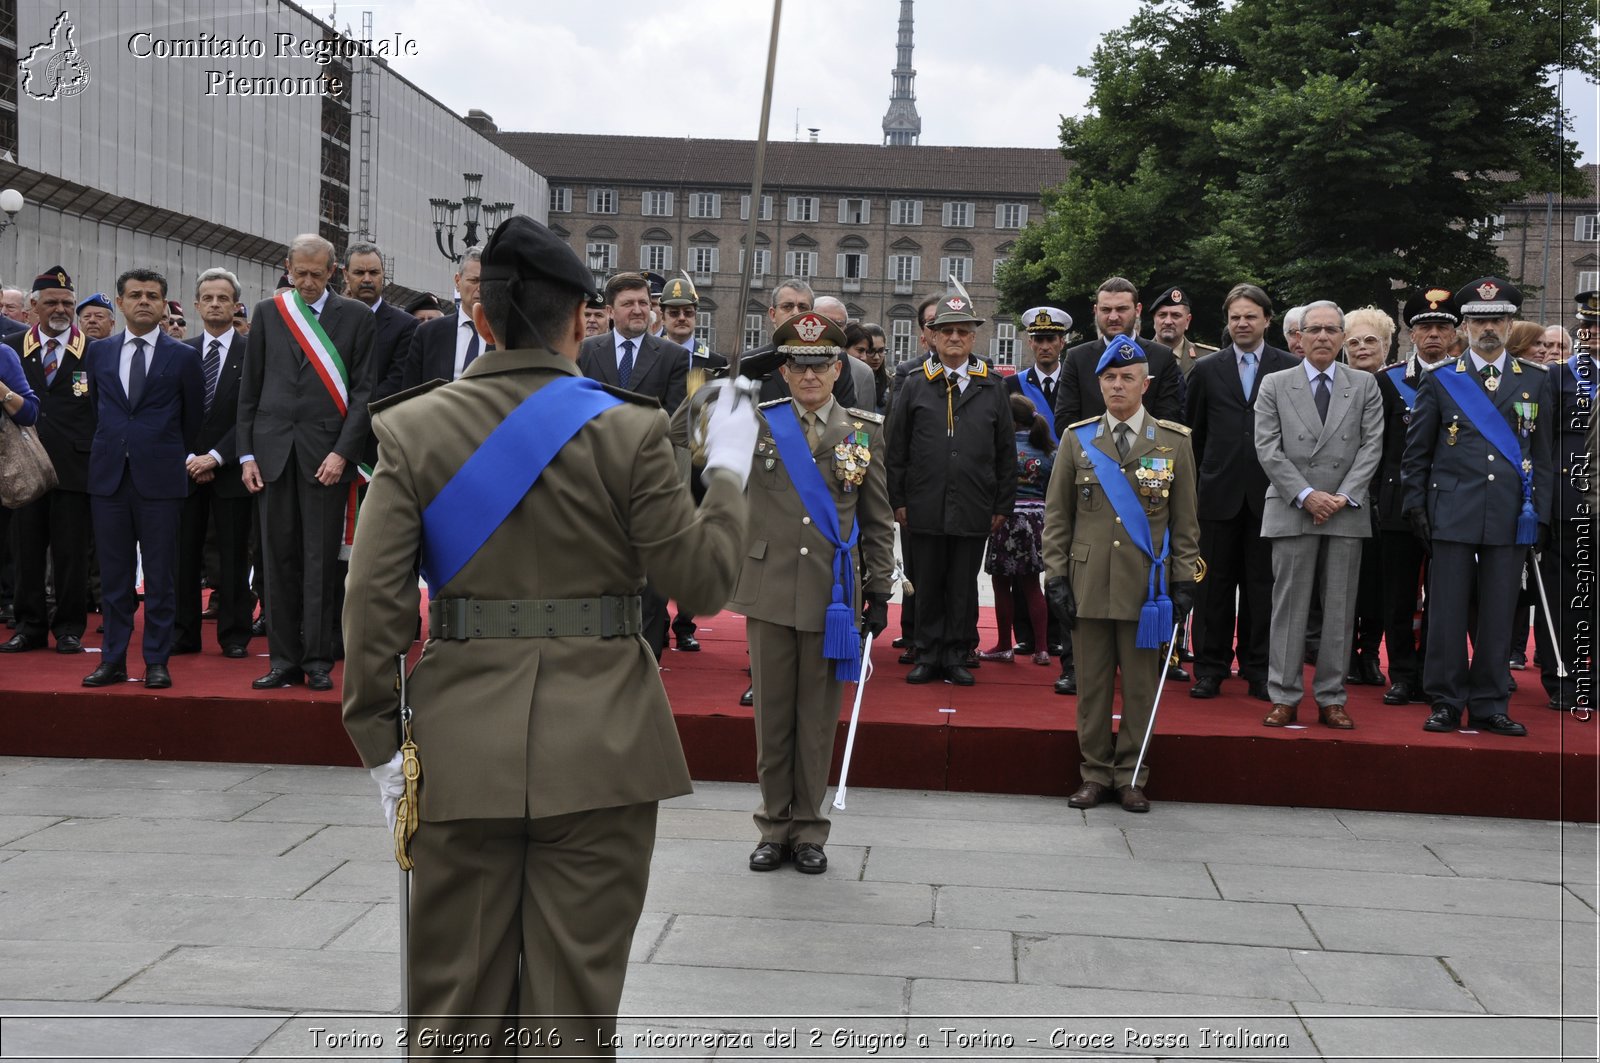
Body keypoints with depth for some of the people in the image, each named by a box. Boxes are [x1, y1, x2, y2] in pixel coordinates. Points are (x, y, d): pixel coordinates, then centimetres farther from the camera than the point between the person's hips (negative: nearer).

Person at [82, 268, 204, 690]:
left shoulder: (183, 356, 2)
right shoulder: (99, 351, 10)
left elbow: (193, 418, 9)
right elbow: (98, 407, 19)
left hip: (160, 478, -3)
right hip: (109, 476, 3)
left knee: (160, 575, 1)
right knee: (113, 574, 7)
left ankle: (157, 662, 8)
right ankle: (113, 659, 13)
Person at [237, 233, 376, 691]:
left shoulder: (355, 316, 4)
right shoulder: (267, 312, 10)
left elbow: (363, 390, 0)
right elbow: (249, 389, 11)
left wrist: (343, 452, -10)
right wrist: (246, 454, 4)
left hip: (327, 453, -2)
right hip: (274, 451, 2)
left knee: (321, 562, -1)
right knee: (278, 559, 5)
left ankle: (318, 662, 5)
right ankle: (284, 661, 11)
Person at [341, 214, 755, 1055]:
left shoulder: (412, 428, -2)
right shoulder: (629, 430, -7)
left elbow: (374, 599, -4)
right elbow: (702, 581, -3)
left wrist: (380, 742, 5)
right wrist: (726, 472, 12)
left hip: (462, 750, 2)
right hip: (599, 747, -1)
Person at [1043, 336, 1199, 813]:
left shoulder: (1175, 441, 5)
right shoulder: (1077, 439, 6)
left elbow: (1185, 519, 7)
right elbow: (1056, 515, 7)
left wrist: (1184, 579, 1)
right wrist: (1056, 576, 1)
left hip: (1146, 587, -1)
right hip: (1089, 584, 1)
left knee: (1140, 685, 5)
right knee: (1092, 683, 5)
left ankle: (1131, 777, 15)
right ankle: (1095, 773, 16)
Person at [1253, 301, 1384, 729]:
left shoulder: (1365, 385, 9)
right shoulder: (1275, 385, 6)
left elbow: (1371, 446, 2)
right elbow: (1268, 449, -2)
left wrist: (1343, 496, -10)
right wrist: (1306, 495, -11)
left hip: (1347, 513, 1)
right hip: (1291, 512, -1)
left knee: (1340, 609, 4)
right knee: (1289, 605, 1)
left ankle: (1331, 698, 10)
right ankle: (1284, 697, 7)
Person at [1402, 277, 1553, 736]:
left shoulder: (1535, 381, 11)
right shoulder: (1440, 380, 6)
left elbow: (1543, 453, 12)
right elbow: (1415, 452, 8)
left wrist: (1540, 511, 6)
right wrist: (1416, 505, 2)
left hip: (1510, 518, 2)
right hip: (1453, 514, -1)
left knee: (1498, 615, 4)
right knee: (1447, 612, 0)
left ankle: (1489, 705, 13)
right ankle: (1446, 702, 10)